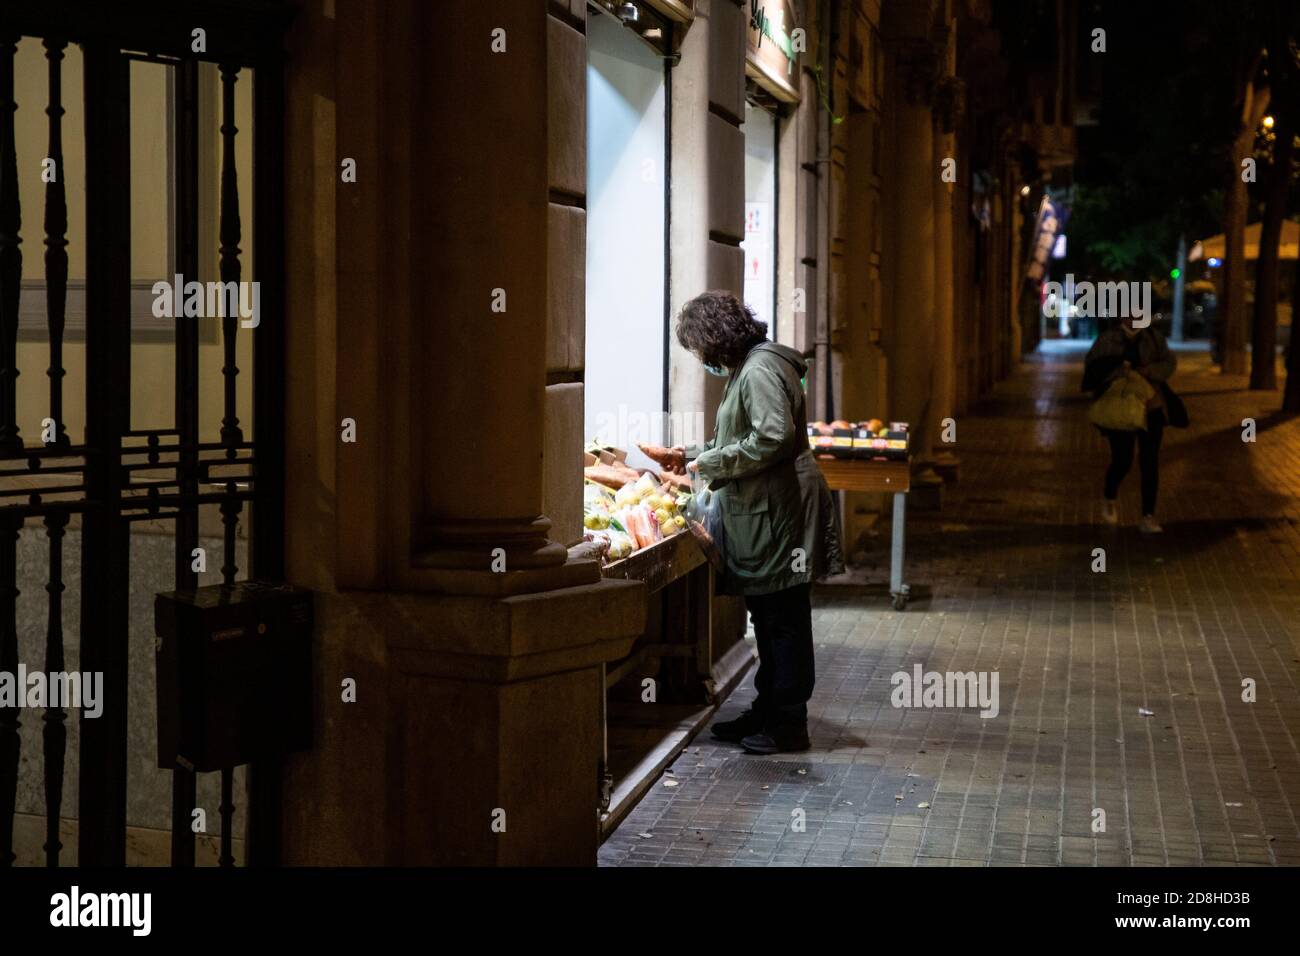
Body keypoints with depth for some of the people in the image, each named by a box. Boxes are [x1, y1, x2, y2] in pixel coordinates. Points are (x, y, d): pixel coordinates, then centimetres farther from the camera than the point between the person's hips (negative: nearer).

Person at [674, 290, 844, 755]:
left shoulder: (760, 369, -16)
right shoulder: (746, 368, 16)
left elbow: (774, 438, -25)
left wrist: (712, 461, -16)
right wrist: (700, 457, 21)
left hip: (778, 513, -10)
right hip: (761, 513, 10)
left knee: (784, 620, -3)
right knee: (767, 618, 16)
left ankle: (788, 724, 4)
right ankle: (767, 711, 25)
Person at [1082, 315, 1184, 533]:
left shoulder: (1154, 338, 4)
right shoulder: (1107, 339, -3)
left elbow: (1169, 362, -1)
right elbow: (1092, 366, -9)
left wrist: (1150, 370, -21)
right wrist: (1117, 367, -26)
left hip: (1150, 408, 2)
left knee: (1150, 464, -1)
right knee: (1122, 462, -6)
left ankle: (1148, 517, 4)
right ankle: (1109, 496, 28)